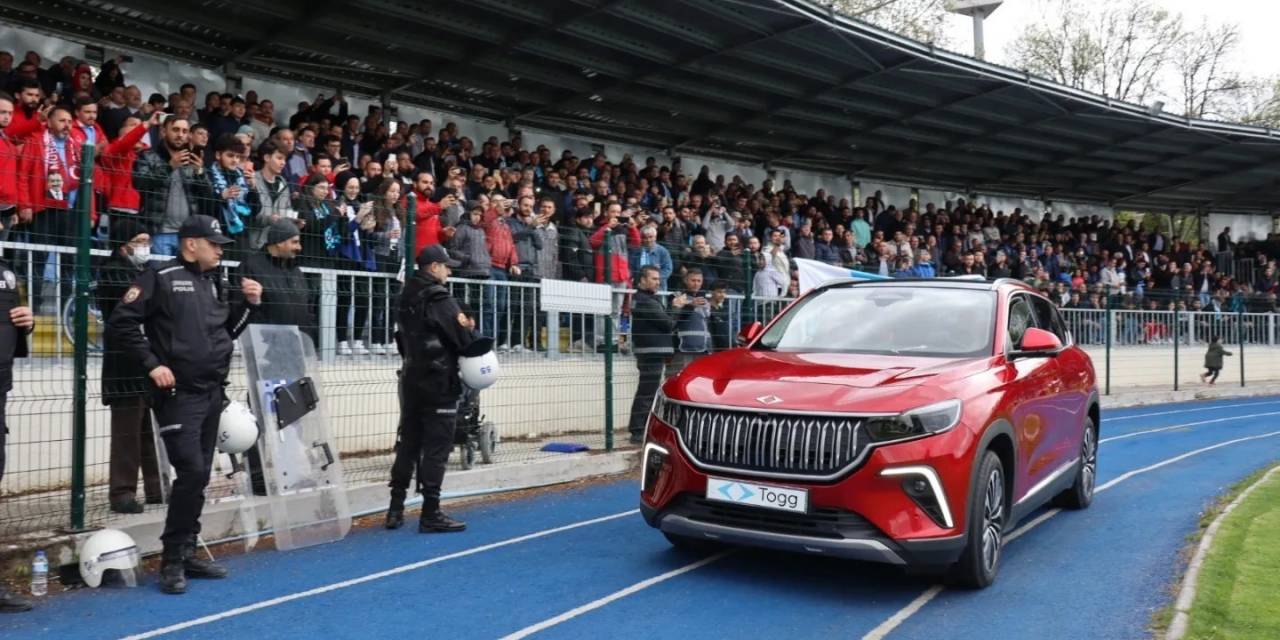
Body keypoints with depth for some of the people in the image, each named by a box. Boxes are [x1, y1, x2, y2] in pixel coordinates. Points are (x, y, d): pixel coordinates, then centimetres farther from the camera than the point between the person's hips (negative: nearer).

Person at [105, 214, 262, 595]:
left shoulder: (213, 283, 15)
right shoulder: (160, 278, -7)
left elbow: (227, 331, 19)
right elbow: (120, 323, -11)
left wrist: (248, 304, 5)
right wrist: (151, 364, -15)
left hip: (213, 393, 8)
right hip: (179, 394, -7)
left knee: (200, 475, 11)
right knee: (191, 472, -12)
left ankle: (187, 552, 21)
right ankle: (172, 560, 0)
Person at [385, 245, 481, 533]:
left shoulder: (406, 298, 10)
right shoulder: (439, 298, -14)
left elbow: (405, 338, 12)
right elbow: (465, 339, -17)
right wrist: (483, 341, 5)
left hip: (412, 380, 8)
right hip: (439, 383, -8)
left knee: (408, 444, 13)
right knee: (436, 447, -3)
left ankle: (396, 510, 18)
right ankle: (431, 514, 0)